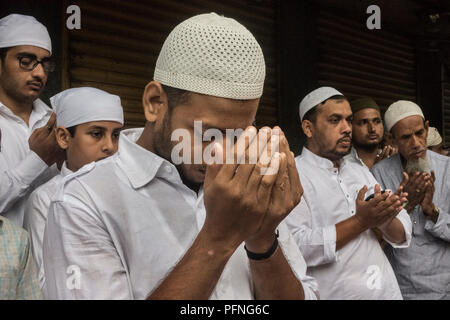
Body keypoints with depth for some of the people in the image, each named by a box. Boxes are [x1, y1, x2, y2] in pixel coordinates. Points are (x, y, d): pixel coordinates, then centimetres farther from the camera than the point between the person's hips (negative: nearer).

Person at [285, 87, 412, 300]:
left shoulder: (361, 172, 11)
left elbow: (403, 235, 7)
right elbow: (295, 247, -23)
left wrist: (385, 221, -15)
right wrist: (361, 221, -21)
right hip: (333, 293, -6)